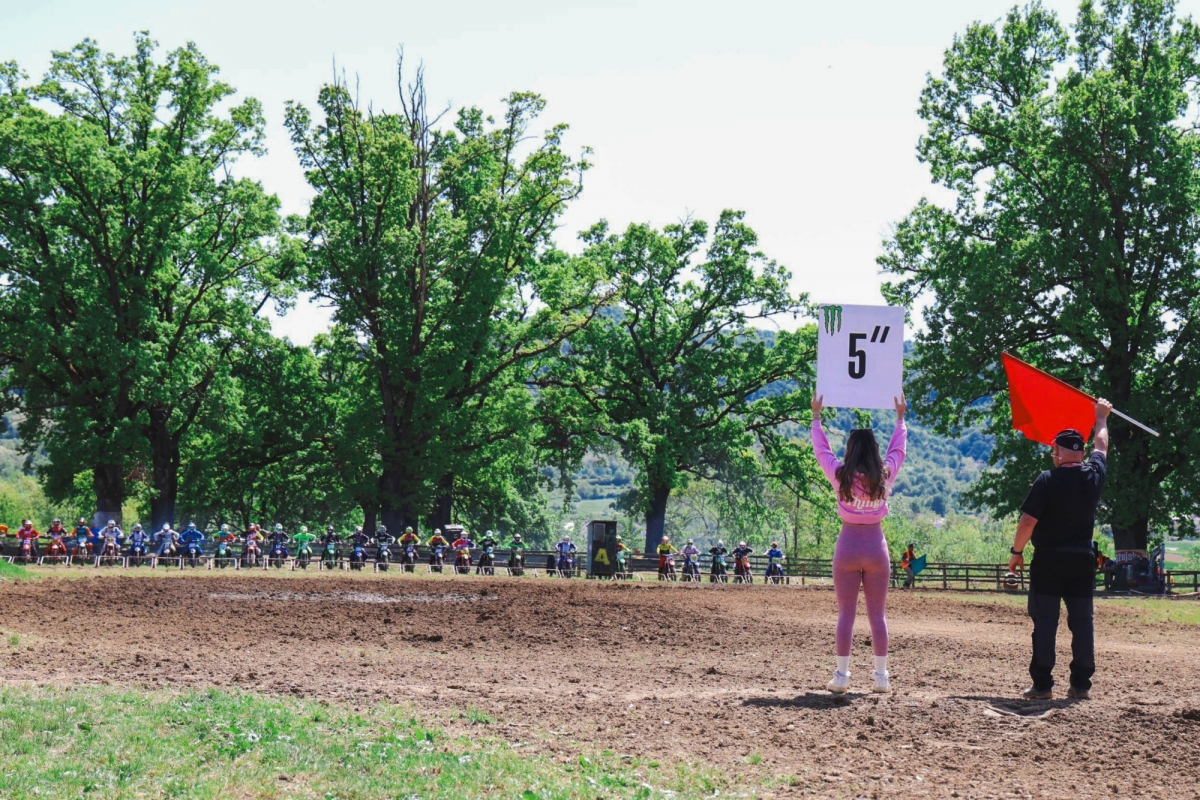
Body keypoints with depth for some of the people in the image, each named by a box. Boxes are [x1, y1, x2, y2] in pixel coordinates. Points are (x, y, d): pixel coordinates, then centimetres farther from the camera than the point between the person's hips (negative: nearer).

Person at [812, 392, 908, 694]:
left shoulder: (841, 476, -7)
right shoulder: (884, 476, -2)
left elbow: (821, 449, 9)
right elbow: (897, 449, 17)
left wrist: (816, 415, 22)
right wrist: (900, 417, 31)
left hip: (848, 547, -1)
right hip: (876, 546, 1)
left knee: (846, 614, 3)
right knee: (878, 615, 6)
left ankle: (841, 675, 0)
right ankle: (881, 676, 5)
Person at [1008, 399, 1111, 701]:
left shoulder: (1048, 480, -12)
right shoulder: (1094, 475, 1)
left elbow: (1028, 521, -14)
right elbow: (1101, 446, 22)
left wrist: (1017, 552, 0)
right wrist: (1101, 417, 40)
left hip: (1049, 560, -4)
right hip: (1082, 560, 4)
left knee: (1044, 624, -1)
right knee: (1082, 623, 7)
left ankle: (1042, 684, -1)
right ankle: (1081, 684, 8)